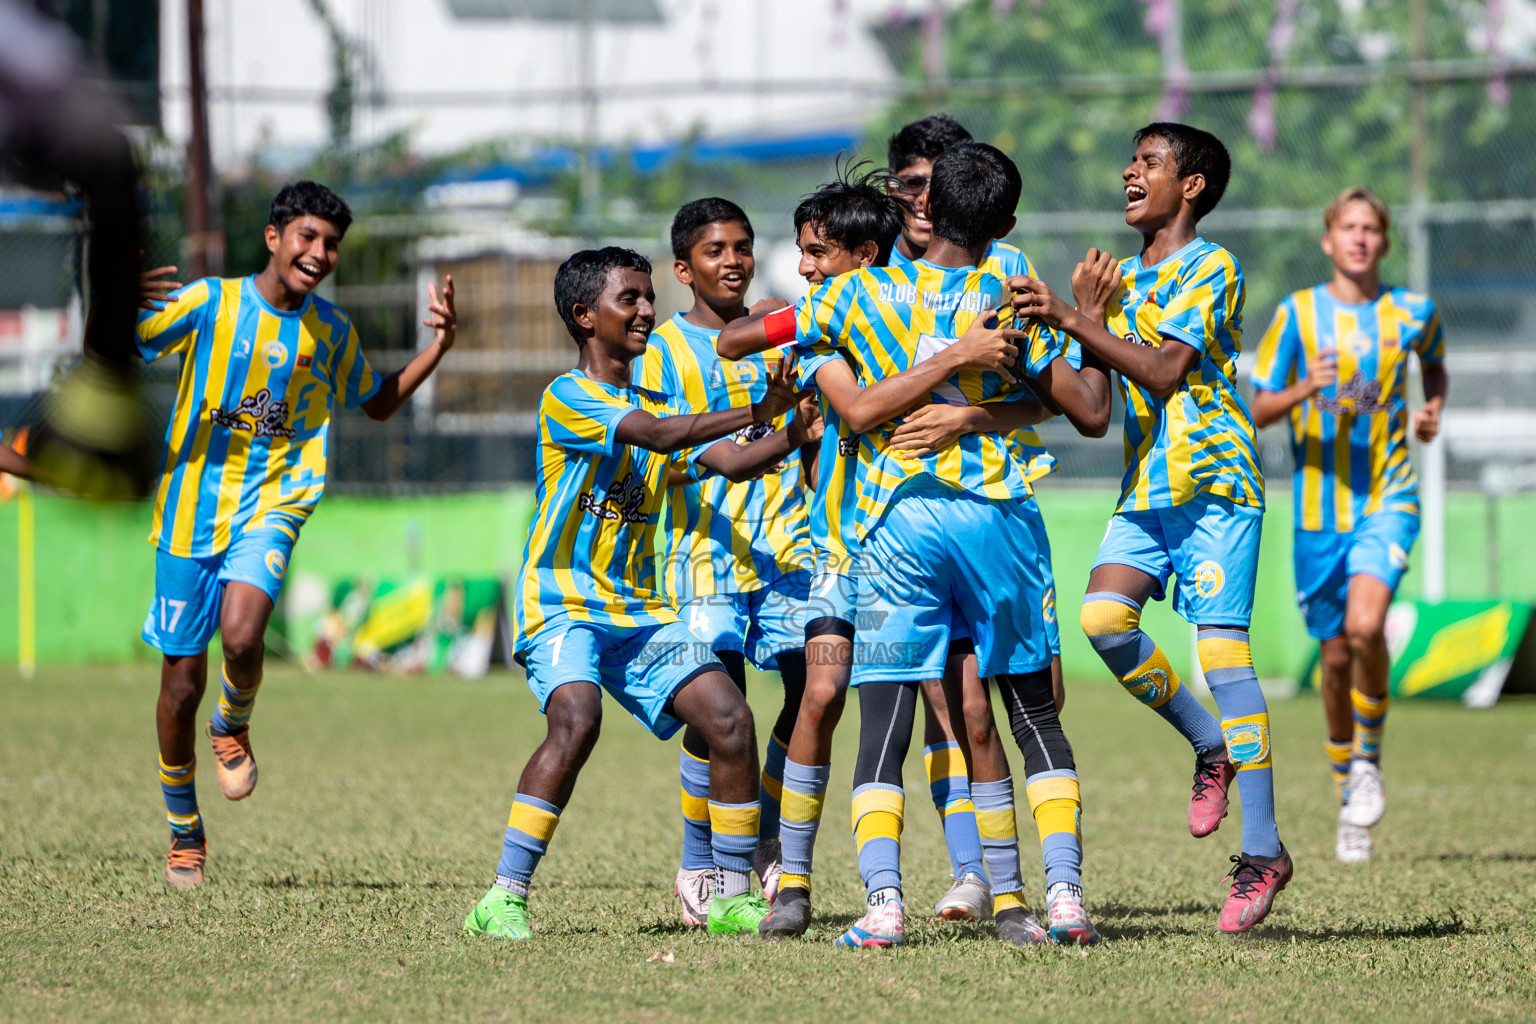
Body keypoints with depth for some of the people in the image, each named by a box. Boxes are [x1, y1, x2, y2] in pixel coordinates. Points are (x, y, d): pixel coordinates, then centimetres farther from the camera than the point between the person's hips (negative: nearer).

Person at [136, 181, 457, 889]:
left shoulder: (331, 332, 6)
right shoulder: (210, 302, -5)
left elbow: (378, 404, 22)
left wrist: (438, 346, 9)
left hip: (271, 508, 1)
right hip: (192, 506, -1)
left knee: (242, 634, -28)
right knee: (183, 678, 2)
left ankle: (233, 728, 7)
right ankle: (184, 833, 22)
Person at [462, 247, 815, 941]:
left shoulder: (655, 405, 17)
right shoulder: (567, 398, -7)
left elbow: (731, 461, 4)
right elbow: (653, 434, -22)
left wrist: (791, 436, -15)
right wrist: (757, 411, -26)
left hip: (640, 612, 7)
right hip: (562, 606, -7)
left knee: (728, 713, -9)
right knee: (576, 719, -31)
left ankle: (733, 897, 2)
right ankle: (503, 898, -25)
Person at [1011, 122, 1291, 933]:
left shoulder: (1212, 270, -4)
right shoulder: (1124, 278, 19)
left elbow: (1163, 371, -18)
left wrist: (1072, 320, -22)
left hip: (1214, 482, -7)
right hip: (1145, 488, 7)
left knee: (1221, 646, -12)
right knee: (1104, 618, -16)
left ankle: (1262, 851, -9)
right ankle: (1212, 750, 6)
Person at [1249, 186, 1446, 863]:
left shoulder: (1412, 313, 2)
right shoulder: (1299, 314, -1)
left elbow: (1434, 363, 25)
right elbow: (1256, 410, -1)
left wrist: (1433, 409, 4)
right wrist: (1304, 391, -21)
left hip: (1388, 500, -1)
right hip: (1320, 507, 1)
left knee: (1365, 626, -24)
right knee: (1336, 656, 7)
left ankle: (1368, 756, -1)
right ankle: (1347, 786, 27)